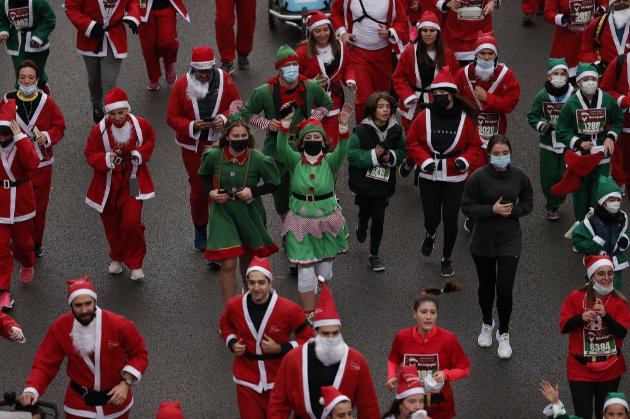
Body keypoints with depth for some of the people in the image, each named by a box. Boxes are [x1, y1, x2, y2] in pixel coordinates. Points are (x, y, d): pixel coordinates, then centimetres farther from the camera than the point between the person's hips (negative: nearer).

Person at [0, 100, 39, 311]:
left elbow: (32, 164, -31)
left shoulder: (23, 144, -11)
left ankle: (27, 266, 53)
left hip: (22, 202, 0)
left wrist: (20, 138, -34)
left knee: (22, 242, 18)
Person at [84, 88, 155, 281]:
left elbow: (150, 139, 10)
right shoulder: (100, 129, -15)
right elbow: (89, 154, -6)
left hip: (132, 181, -1)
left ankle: (135, 264, 7)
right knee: (112, 223, 13)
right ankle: (117, 258, 38)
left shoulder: (140, 125, -11)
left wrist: (141, 153, -10)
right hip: (108, 183, 1)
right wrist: (105, 160, -25)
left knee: (132, 221, -12)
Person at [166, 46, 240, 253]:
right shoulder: (182, 85, -10)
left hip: (219, 143, -1)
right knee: (198, 189, 14)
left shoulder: (224, 80, -8)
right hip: (192, 146, 1)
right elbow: (172, 118, -7)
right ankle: (200, 232, 33)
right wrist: (192, 126, -24)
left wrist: (224, 119, -18)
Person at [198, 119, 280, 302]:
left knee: (248, 261, 21)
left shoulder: (258, 159, -16)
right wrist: (211, 192, -8)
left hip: (249, 214, 1)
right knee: (228, 265, -10)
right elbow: (204, 174, 10)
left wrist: (253, 191, -18)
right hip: (223, 213, -1)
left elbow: (273, 182, -3)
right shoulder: (214, 156, -12)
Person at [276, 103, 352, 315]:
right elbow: (282, 147, -23)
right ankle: (308, 314, 10)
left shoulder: (330, 161, -5)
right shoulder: (295, 160, -5)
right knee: (305, 272, -3)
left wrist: (343, 126, -42)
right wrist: (286, 122, -40)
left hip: (326, 222, 1)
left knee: (324, 270, 12)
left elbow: (342, 150, -24)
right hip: (301, 223, -1)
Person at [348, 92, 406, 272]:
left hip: (383, 182, 2)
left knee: (378, 217, 1)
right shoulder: (361, 131, -17)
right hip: (363, 181, -1)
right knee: (365, 211, 18)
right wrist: (374, 155, -26)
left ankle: (374, 255, 15)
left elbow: (402, 152, 6)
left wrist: (391, 156, -14)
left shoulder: (396, 131, -5)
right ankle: (362, 227, 56)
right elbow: (352, 156, -18)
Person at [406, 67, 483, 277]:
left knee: (450, 219, 1)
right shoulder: (425, 116, -6)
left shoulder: (466, 118, -7)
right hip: (429, 176, 1)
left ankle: (447, 259, 23)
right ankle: (430, 236, 40)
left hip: (455, 178, -1)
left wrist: (465, 160, -16)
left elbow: (475, 146, 2)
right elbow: (412, 142, 2)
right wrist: (424, 160, -12)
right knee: (432, 217, 1)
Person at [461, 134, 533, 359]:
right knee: (486, 287, 17)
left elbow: (528, 204, 4)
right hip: (483, 241, 0)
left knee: (505, 290, -5)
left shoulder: (519, 176, -8)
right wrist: (492, 209, -22)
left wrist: (512, 211, -16)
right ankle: (487, 324, 44)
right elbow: (467, 207, -10)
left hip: (510, 241, 0)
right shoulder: (478, 177, -15)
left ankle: (504, 333, 17)